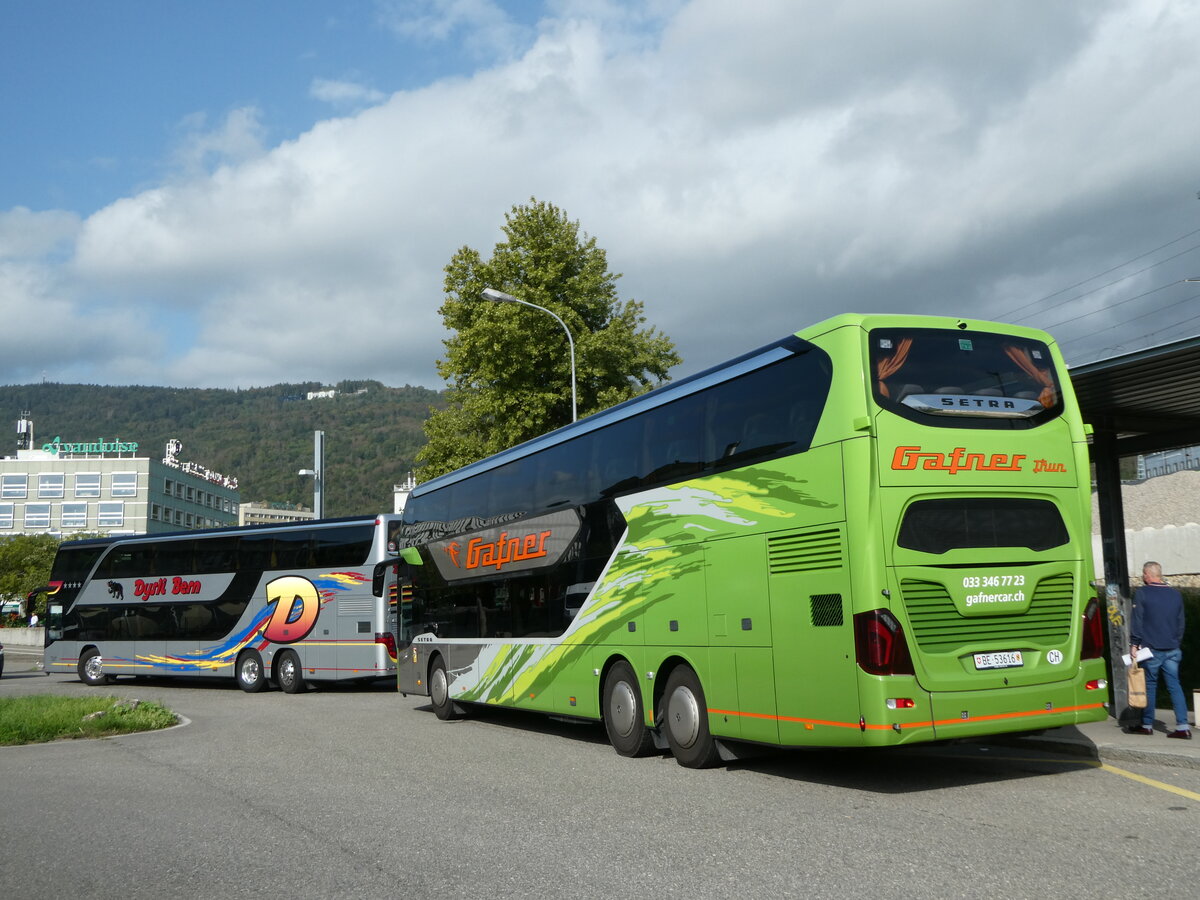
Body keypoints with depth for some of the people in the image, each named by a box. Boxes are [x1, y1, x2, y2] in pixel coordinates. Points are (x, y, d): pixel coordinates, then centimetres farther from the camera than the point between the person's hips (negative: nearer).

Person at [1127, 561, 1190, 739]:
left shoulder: (1141, 593, -6)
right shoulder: (1176, 594, 10)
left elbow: (1137, 621, -8)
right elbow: (1181, 623, 16)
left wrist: (1134, 644, -2)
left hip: (1150, 648, -4)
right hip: (1172, 650, 4)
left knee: (1149, 686, 4)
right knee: (1175, 686, 4)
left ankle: (1147, 725, 11)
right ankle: (1183, 726, -2)